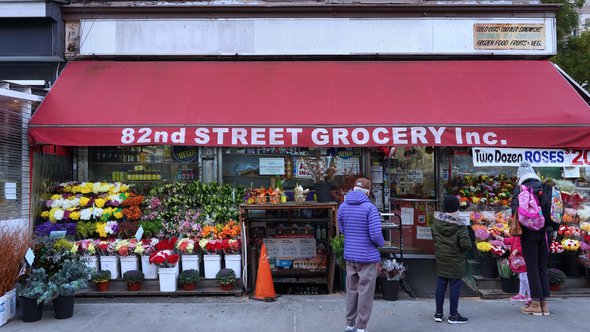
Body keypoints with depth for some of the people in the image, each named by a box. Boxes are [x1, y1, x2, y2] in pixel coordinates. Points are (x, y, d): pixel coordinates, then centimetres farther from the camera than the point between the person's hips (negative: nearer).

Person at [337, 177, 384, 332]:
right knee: (365, 292, 6)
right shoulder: (370, 208, -16)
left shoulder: (342, 207, 1)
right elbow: (375, 234, -20)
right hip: (367, 256, -5)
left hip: (349, 255, 5)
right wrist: (381, 243, 0)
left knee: (352, 290, 16)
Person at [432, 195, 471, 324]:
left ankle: (438, 313, 21)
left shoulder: (436, 222, -4)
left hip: (440, 259, 5)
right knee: (455, 287, 6)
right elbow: (466, 244, -20)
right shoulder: (460, 226, -18)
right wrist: (465, 248, 0)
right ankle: (453, 315, 14)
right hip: (455, 261, -5)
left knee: (440, 285, 12)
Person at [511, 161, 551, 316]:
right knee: (543, 267, 11)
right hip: (544, 232, 5)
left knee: (532, 267, 1)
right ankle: (544, 303, 15)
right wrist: (548, 225, 15)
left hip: (529, 232, -5)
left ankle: (535, 304, 4)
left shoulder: (520, 188, -7)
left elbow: (515, 209, -14)